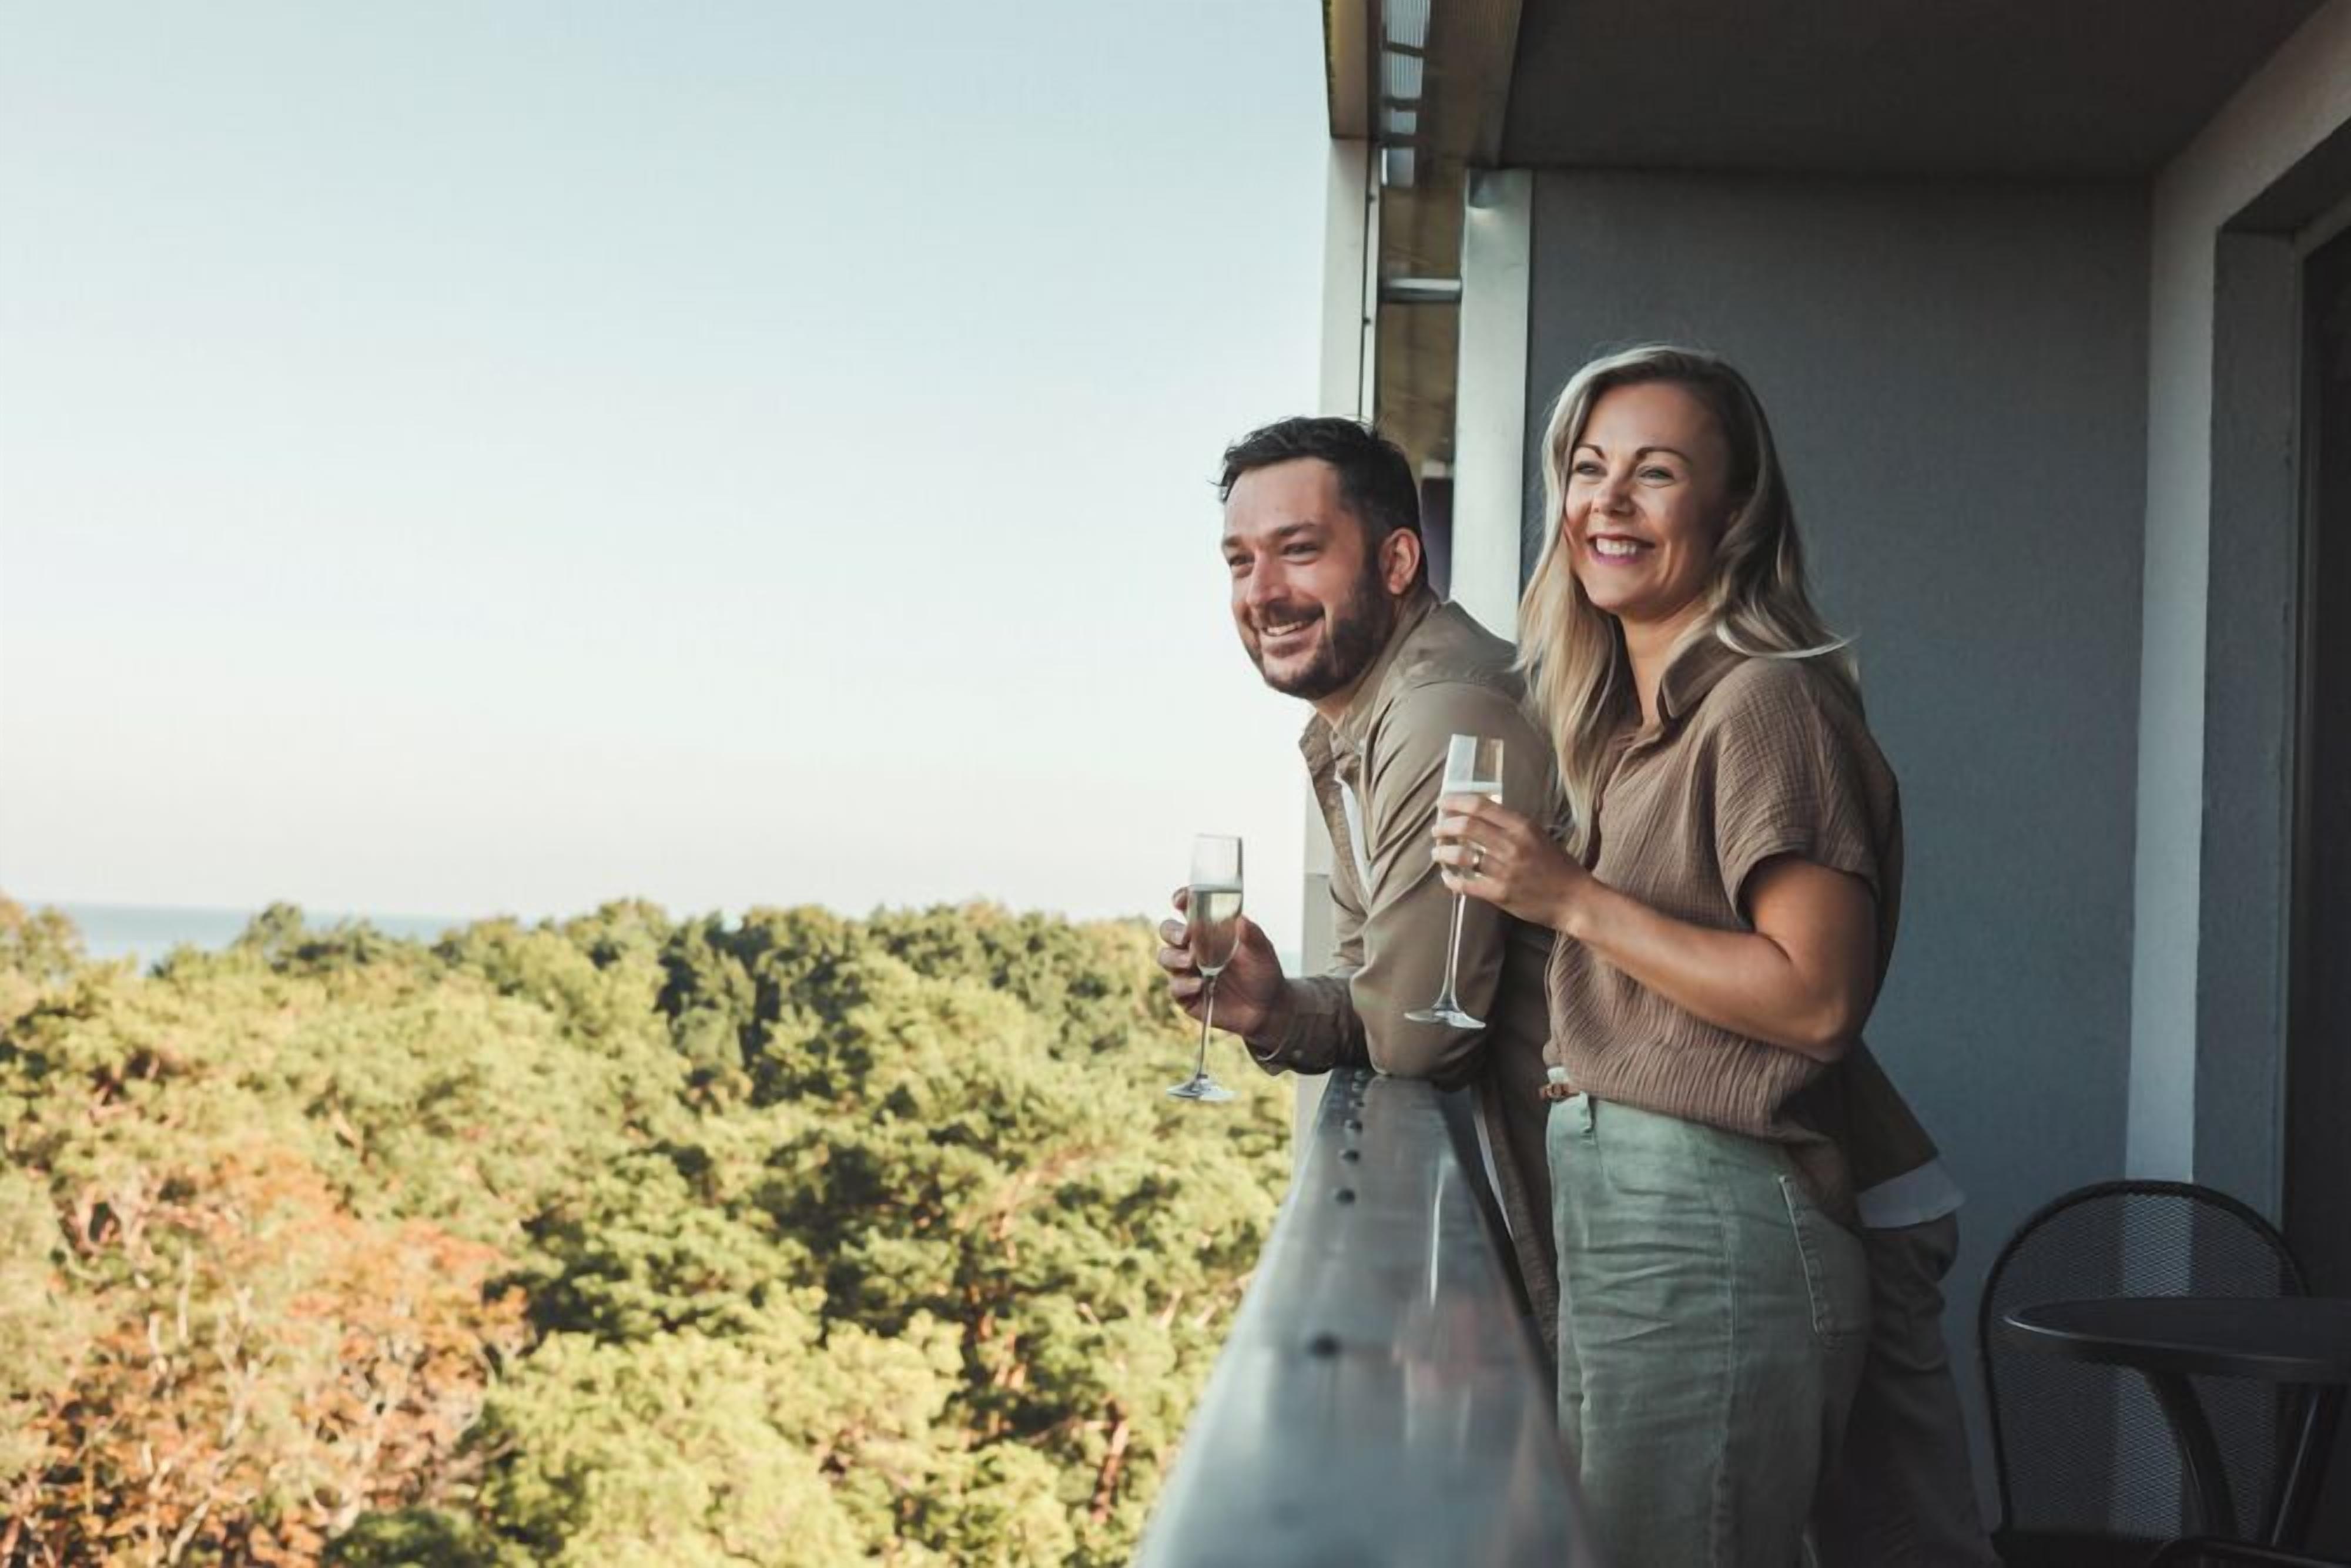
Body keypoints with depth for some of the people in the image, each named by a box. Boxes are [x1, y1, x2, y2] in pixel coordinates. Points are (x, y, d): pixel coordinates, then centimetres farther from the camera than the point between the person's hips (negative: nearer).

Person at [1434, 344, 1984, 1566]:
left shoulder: (1763, 700, -11)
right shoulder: (1626, 720, 17)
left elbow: (1816, 997, -19)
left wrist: (1573, 900, -18)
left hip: (1710, 1234, -9)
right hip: (1603, 1214, 9)